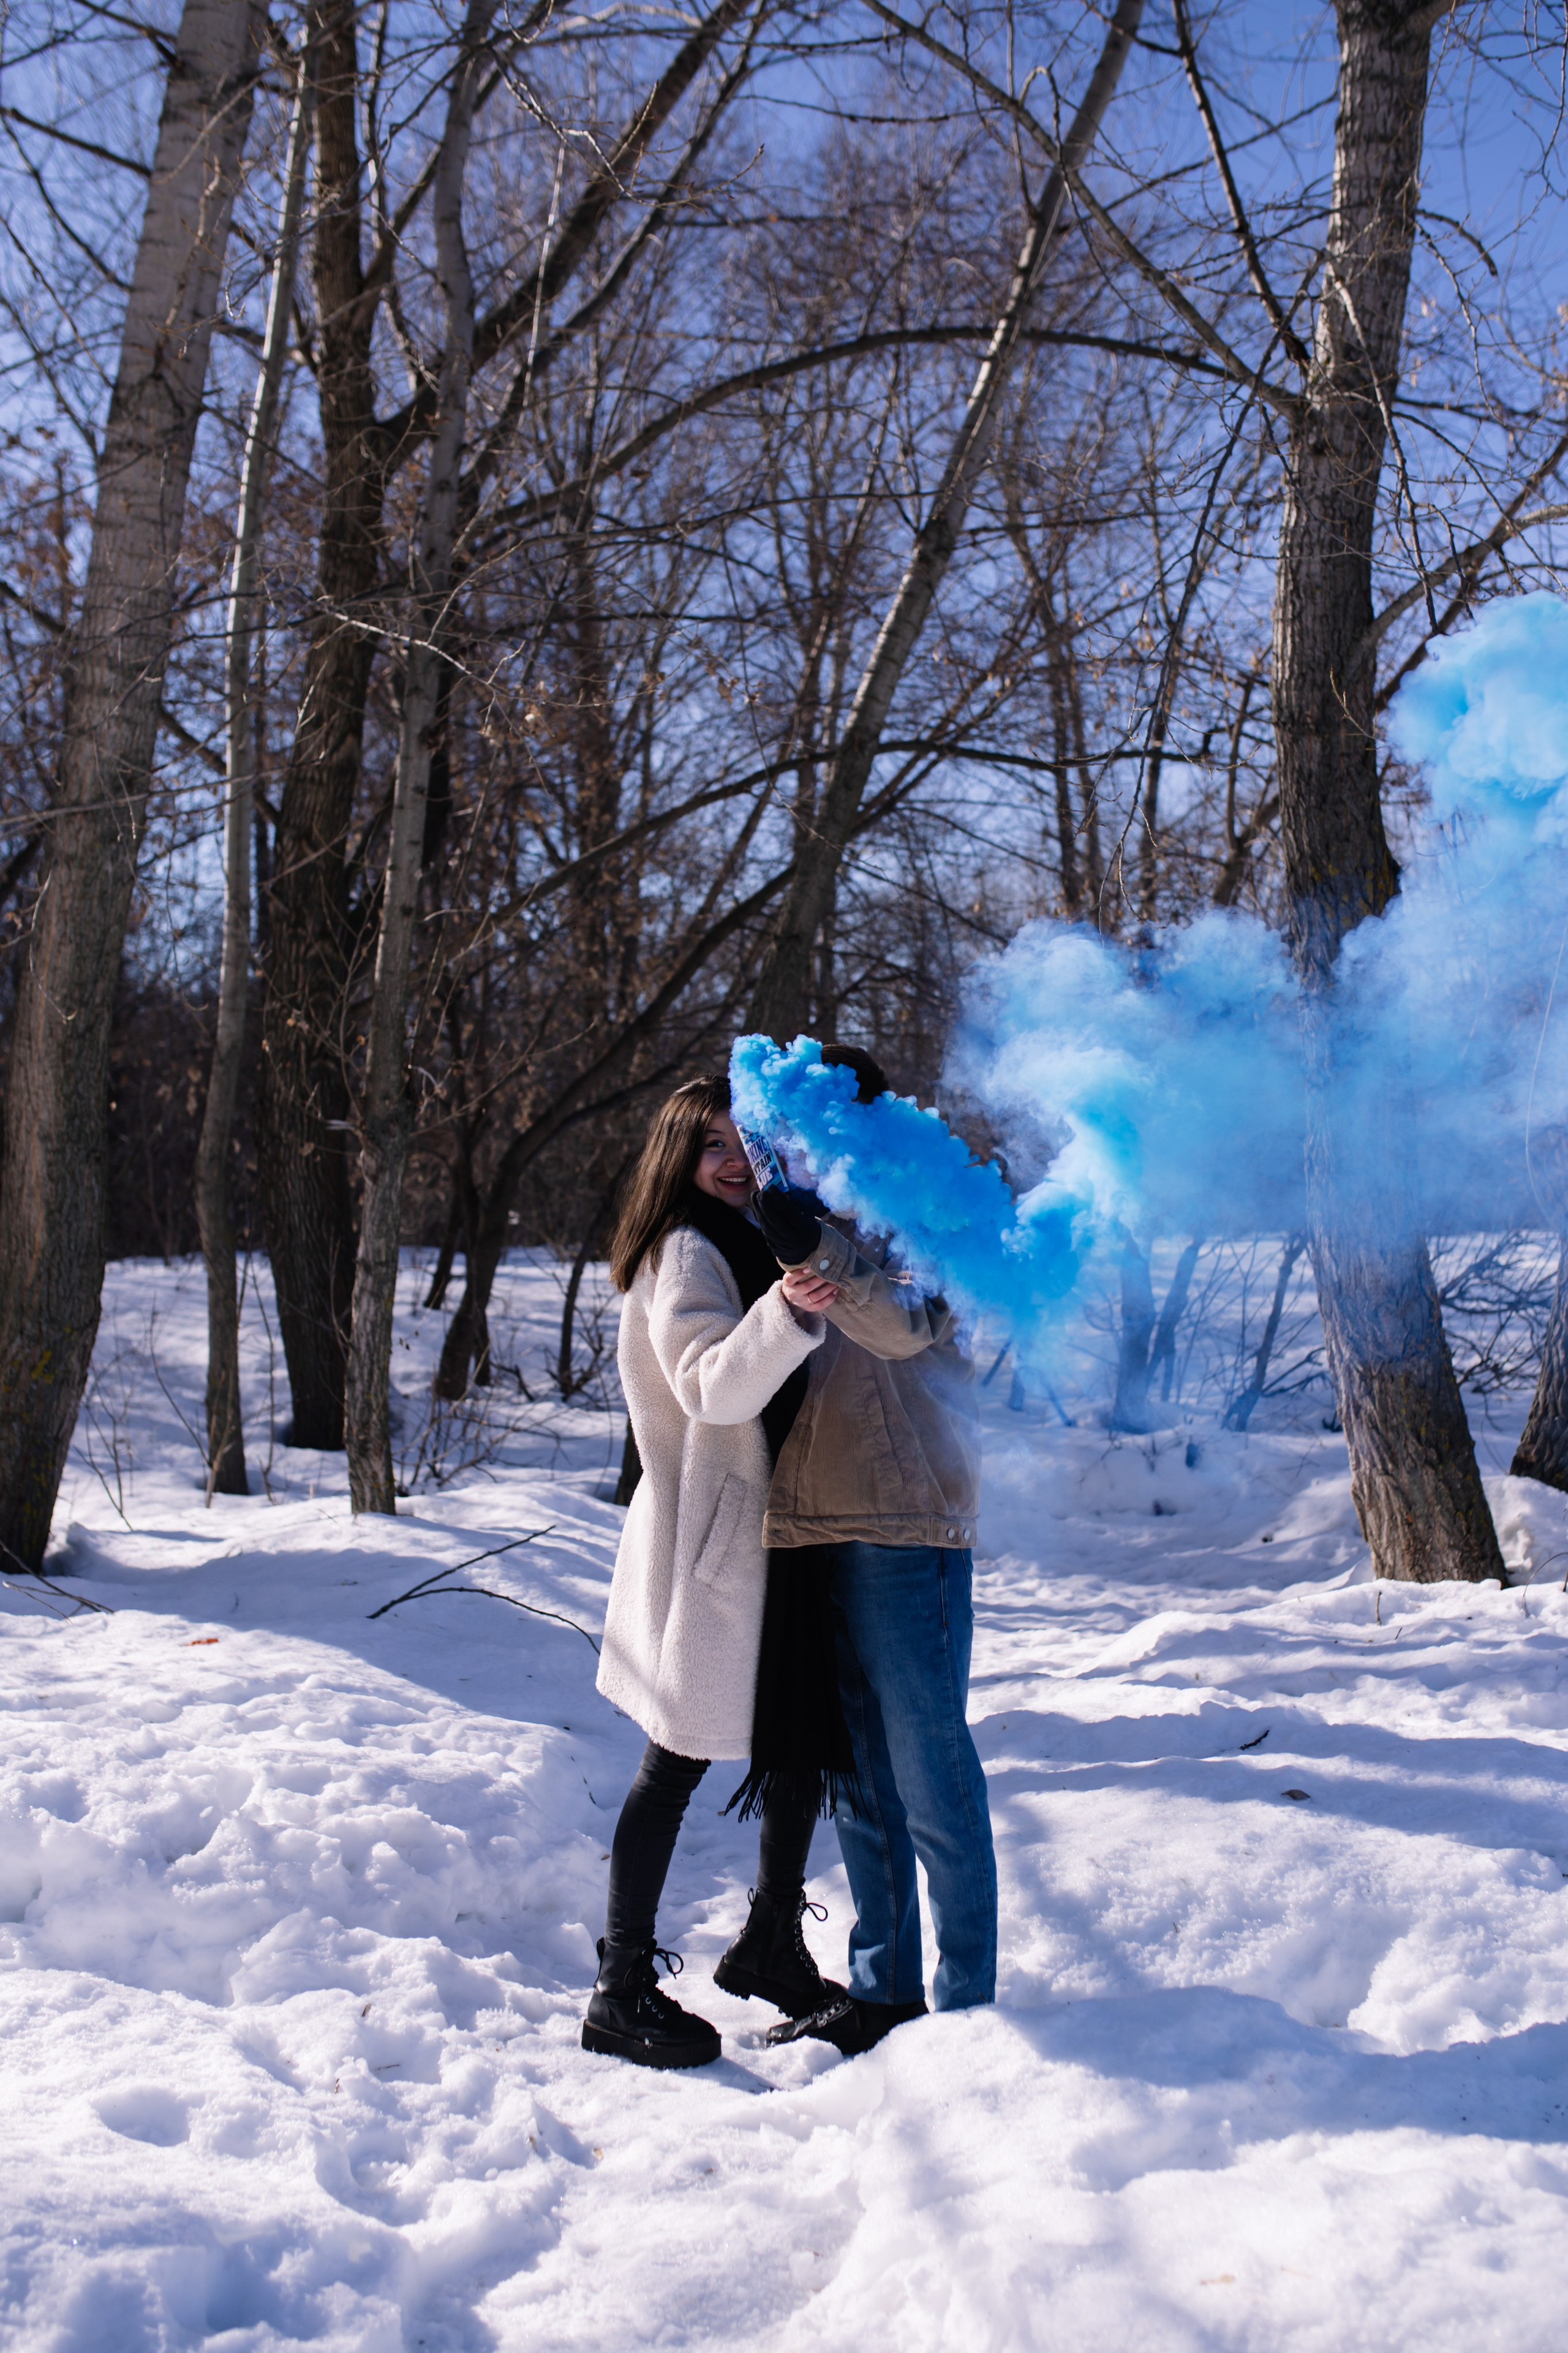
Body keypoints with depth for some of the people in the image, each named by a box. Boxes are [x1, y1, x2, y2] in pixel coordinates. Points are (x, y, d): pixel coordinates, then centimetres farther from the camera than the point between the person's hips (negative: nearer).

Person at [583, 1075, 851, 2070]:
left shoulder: (748, 1244, 17)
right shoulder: (685, 1254, -12)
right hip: (704, 1537, -9)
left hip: (762, 1532, 9)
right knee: (681, 1761, -4)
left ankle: (771, 1948, 30)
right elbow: (713, 1388, -28)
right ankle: (624, 1990, 6)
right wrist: (785, 1312, -42)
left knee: (812, 1738, 14)